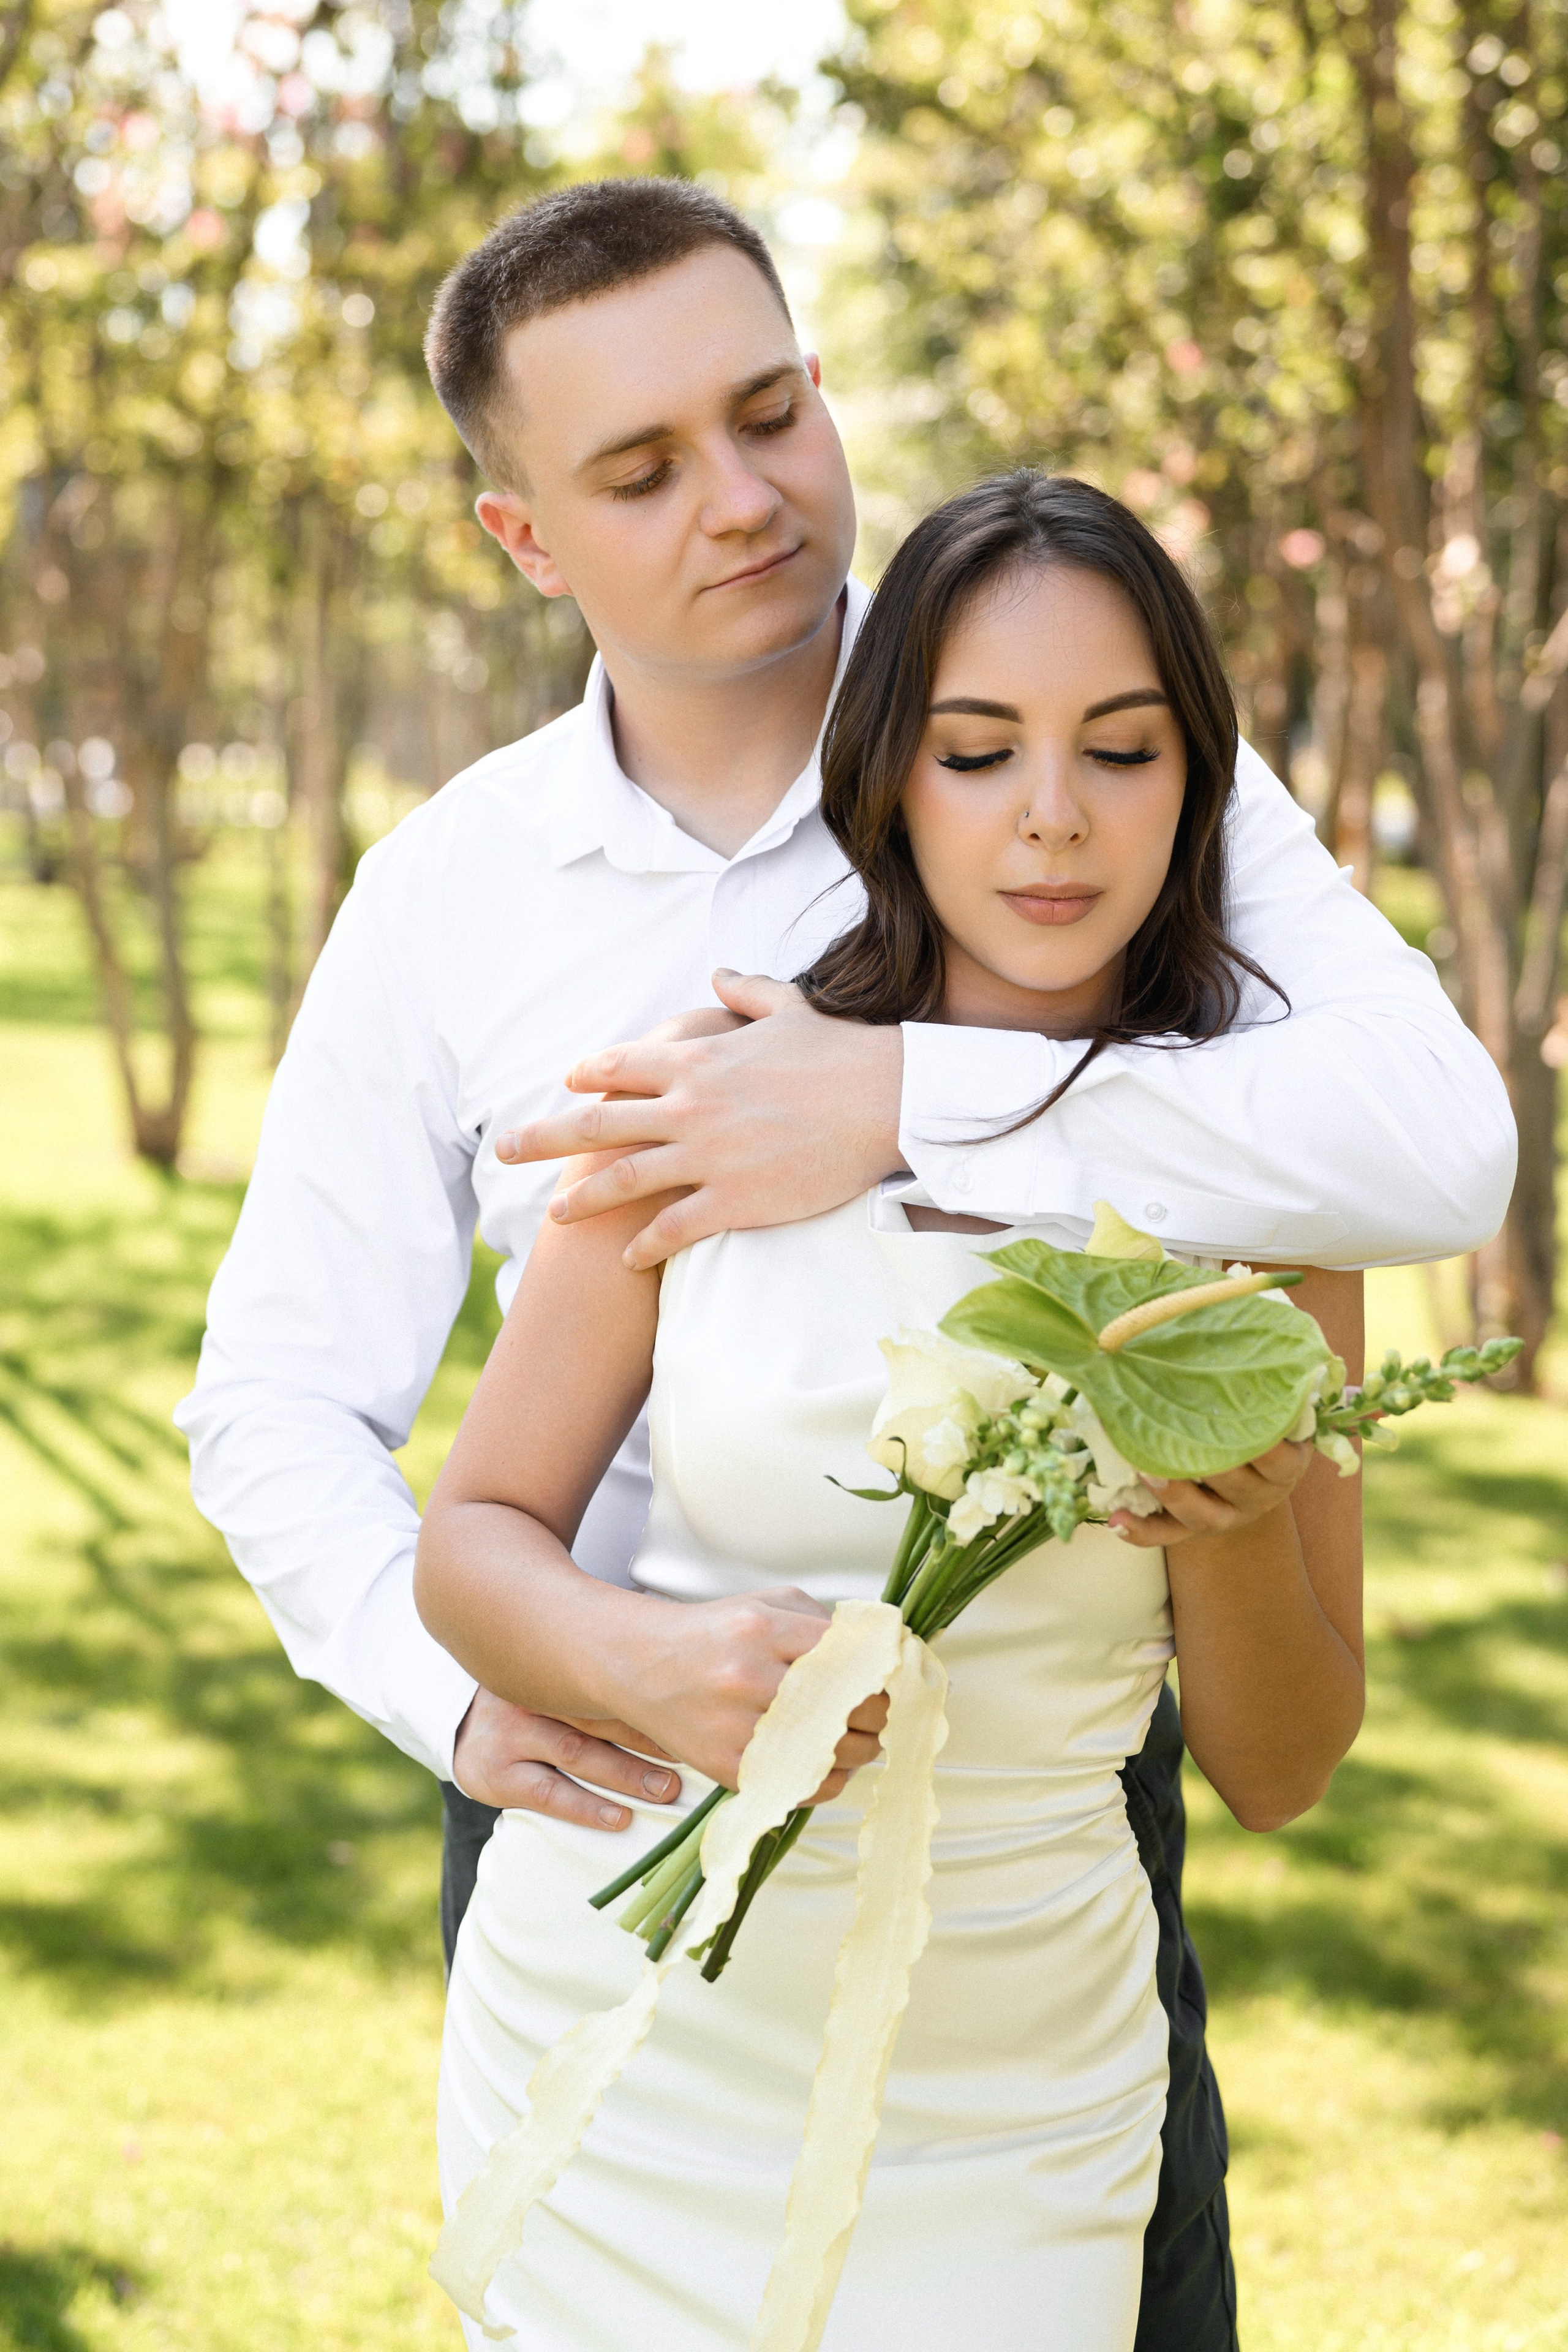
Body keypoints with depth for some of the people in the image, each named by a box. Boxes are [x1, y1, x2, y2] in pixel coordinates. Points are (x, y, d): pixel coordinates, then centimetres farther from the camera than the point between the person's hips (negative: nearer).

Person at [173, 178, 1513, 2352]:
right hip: (610, 1809, 2)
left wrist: (915, 1101, -32)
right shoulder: (443, 895, -1)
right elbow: (282, 1404, 2)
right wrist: (455, 1680, -17)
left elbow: (1438, 1147, -24)